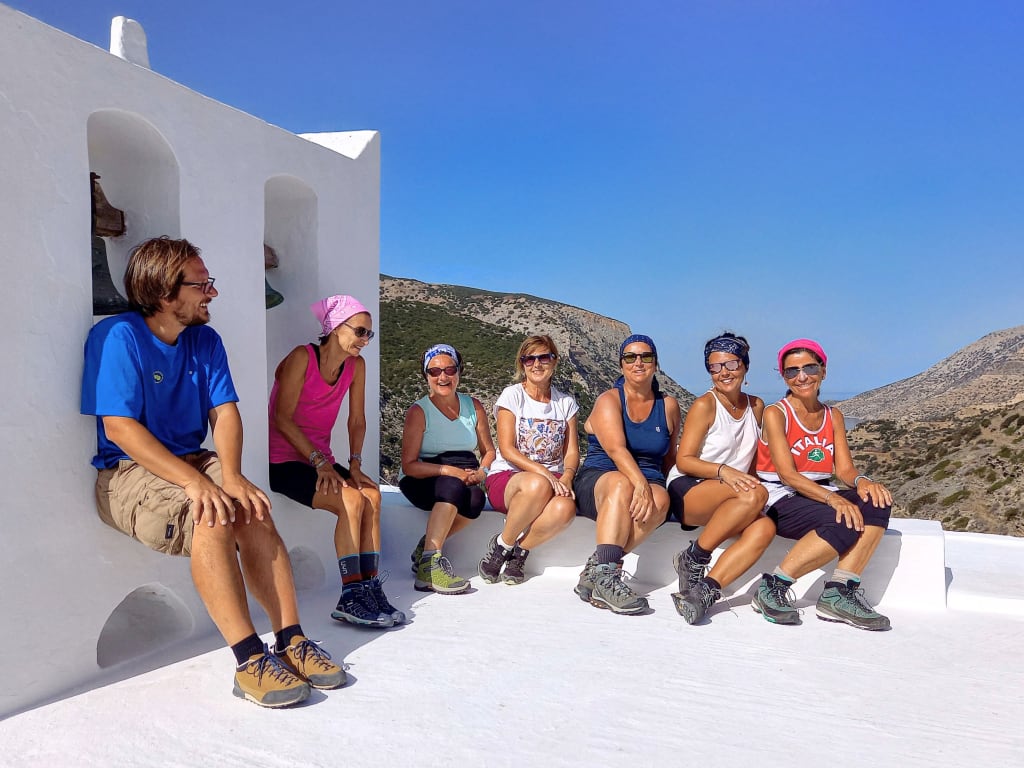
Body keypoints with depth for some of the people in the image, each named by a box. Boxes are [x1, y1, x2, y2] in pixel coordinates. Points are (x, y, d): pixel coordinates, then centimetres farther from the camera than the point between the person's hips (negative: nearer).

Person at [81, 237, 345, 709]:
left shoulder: (205, 340, 7)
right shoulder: (117, 337, -13)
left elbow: (224, 412, 0)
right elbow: (119, 427, -21)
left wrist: (231, 475, -19)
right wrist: (195, 481, -29)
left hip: (190, 461, 6)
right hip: (127, 472, -5)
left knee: (254, 510, -22)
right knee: (212, 519, -32)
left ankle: (291, 640, -17)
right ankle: (250, 661, -28)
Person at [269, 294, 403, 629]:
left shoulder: (356, 366, 4)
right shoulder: (302, 358, -13)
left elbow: (357, 421, 7)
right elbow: (282, 419, -16)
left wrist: (355, 464, -5)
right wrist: (320, 463, -20)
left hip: (321, 460, 6)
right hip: (282, 462, -6)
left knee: (373, 496, -21)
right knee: (351, 500, -26)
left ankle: (370, 590, -18)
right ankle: (351, 598, -20)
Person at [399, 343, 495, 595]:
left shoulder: (473, 406, 8)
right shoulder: (418, 411, -4)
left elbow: (488, 451, 12)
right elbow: (409, 465, -10)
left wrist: (481, 472, -11)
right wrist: (450, 471, -22)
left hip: (464, 477, 4)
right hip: (421, 481, -3)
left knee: (476, 499, -31)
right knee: (454, 488, -36)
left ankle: (426, 547, -9)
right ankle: (429, 564, -32)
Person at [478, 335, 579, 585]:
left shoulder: (565, 403, 13)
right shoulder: (512, 395, 2)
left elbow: (572, 451, 6)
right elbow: (507, 450, -7)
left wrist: (566, 476, -17)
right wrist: (544, 473, -20)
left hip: (553, 479, 3)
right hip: (506, 476, -2)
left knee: (565, 509, -34)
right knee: (538, 486, -40)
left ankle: (519, 552, -8)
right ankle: (502, 545, -13)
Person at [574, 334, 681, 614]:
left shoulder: (668, 406, 15)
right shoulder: (609, 400, 1)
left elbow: (669, 458, 20)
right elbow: (616, 449, -17)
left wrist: (654, 485, 1)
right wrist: (640, 483, -33)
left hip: (648, 483, 3)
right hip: (597, 480, -3)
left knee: (660, 500, -33)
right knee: (621, 484, -38)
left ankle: (596, 570, -34)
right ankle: (604, 573, -43)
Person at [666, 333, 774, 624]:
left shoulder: (756, 406, 12)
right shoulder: (705, 405, -5)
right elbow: (684, 460, -11)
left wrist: (750, 478, -1)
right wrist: (723, 471, -27)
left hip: (729, 499, 5)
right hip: (687, 491, -5)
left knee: (764, 527, -27)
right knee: (755, 495, -32)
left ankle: (706, 589, -31)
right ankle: (693, 560, -20)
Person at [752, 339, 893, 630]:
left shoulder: (834, 416, 13)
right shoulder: (775, 413, -6)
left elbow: (844, 468, 3)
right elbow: (787, 474, -16)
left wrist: (861, 481, -21)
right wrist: (833, 498, -30)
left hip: (820, 495, 6)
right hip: (780, 499, -6)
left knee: (876, 503, -22)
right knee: (844, 522, -32)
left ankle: (839, 593, -21)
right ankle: (772, 588, -21)